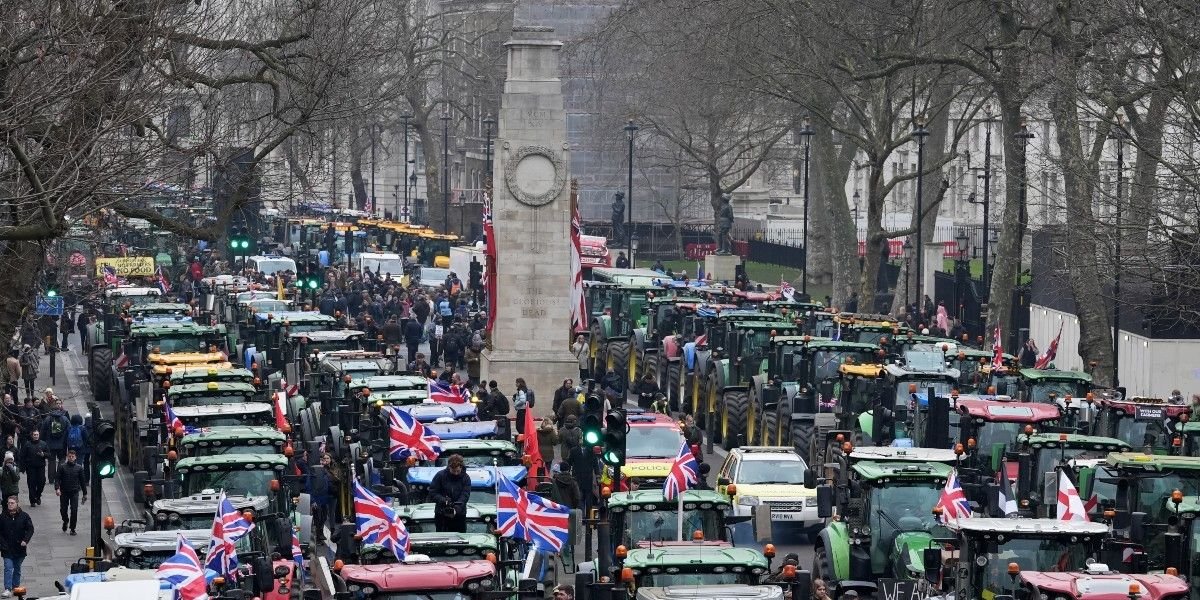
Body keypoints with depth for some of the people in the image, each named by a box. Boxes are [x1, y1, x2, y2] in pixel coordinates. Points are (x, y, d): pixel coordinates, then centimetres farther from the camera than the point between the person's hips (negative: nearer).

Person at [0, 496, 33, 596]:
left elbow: (30, 529, -1)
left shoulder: (24, 516, -3)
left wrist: (25, 540, -14)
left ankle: (16, 587, 28)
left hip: (20, 548, 1)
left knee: (17, 569, 15)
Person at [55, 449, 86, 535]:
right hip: (64, 492, 0)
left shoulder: (79, 468, 3)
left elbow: (82, 481, 9)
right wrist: (57, 488, -21)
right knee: (63, 510, 7)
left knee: (74, 511, -8)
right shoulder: (62, 467, 0)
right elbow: (57, 478, -4)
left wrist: (85, 493, 11)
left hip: (74, 492, 0)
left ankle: (72, 529, 2)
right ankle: (65, 521, 39)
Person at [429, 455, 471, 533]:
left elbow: (465, 496, -11)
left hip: (459, 515, 0)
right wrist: (443, 500, -23)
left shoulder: (465, 478, -3)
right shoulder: (440, 475, -4)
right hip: (441, 515, 0)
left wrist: (456, 509, -27)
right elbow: (432, 493, -4)